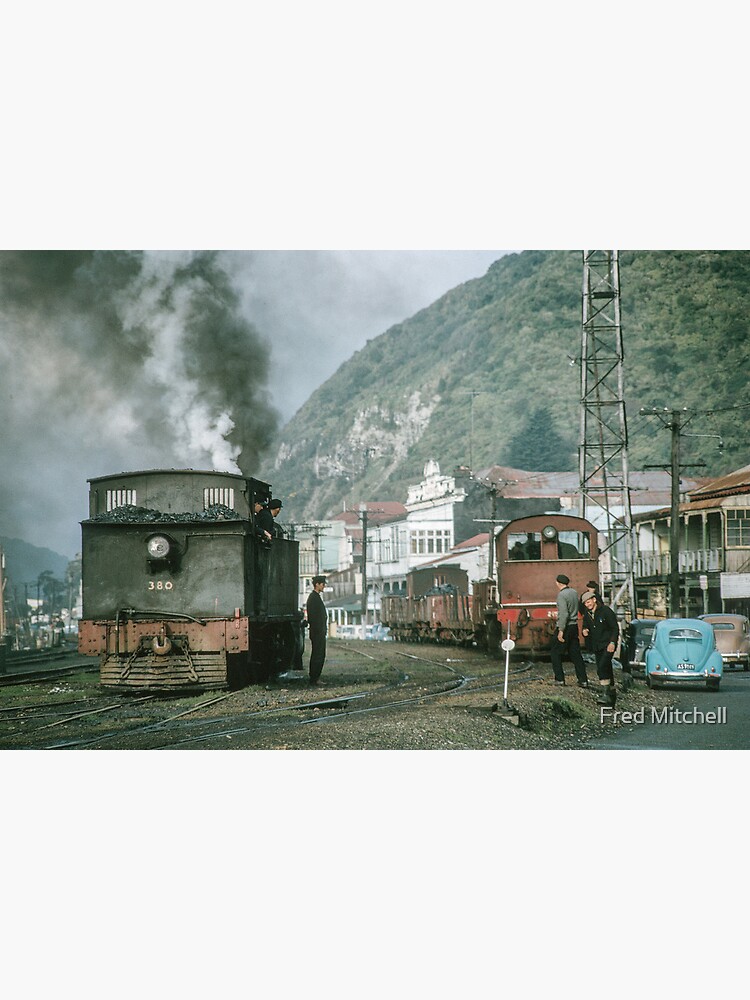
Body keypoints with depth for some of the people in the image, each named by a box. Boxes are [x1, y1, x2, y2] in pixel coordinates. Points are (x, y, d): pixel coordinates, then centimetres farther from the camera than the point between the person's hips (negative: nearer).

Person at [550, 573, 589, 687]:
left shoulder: (561, 595, -15)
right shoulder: (574, 592, 7)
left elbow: (564, 614, -22)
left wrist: (561, 630, -21)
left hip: (565, 627, -7)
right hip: (574, 626, 7)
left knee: (555, 652, 6)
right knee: (575, 653, 10)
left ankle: (560, 679, 6)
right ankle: (583, 680, 7)